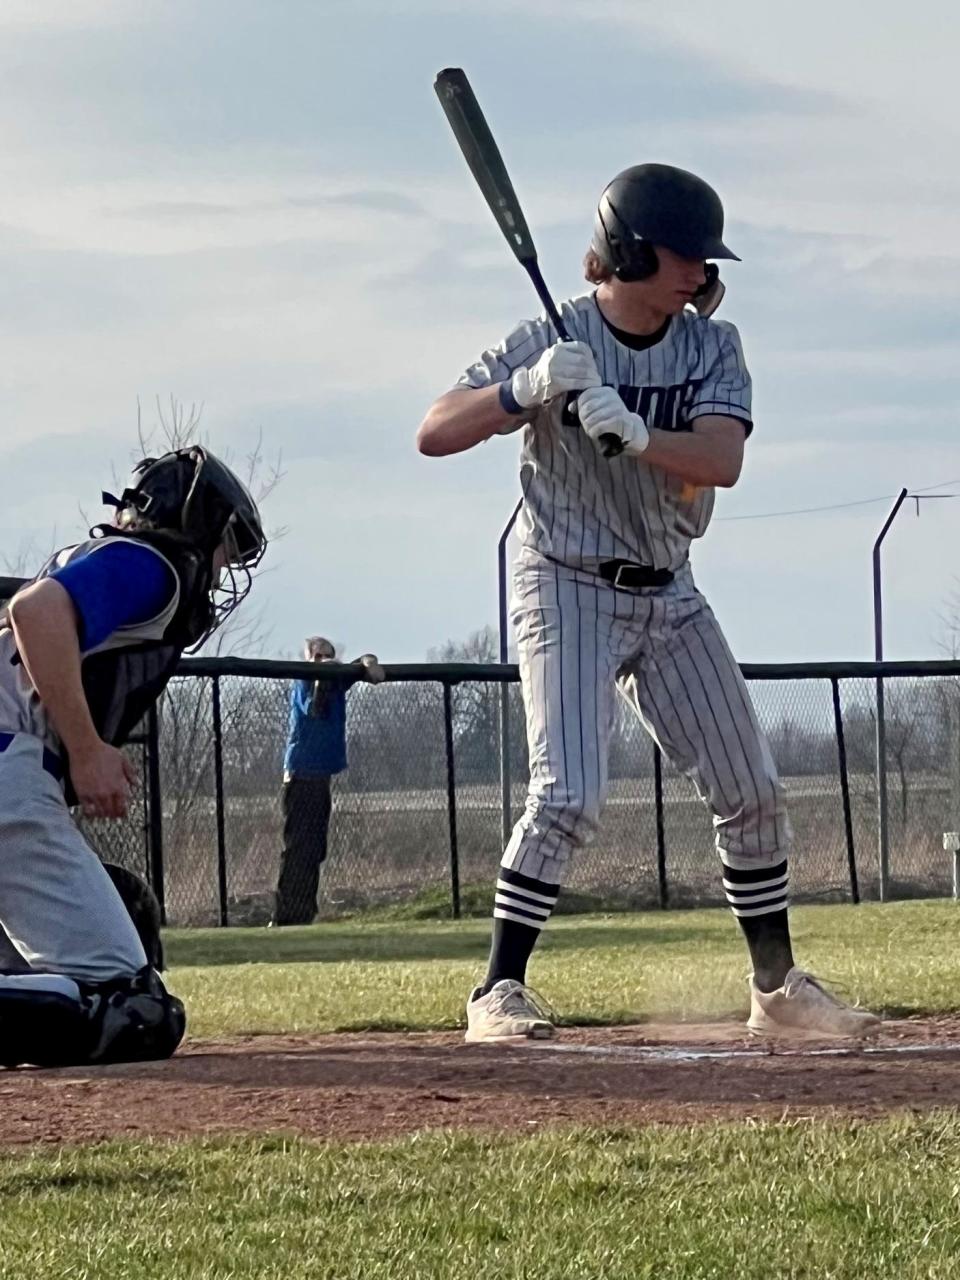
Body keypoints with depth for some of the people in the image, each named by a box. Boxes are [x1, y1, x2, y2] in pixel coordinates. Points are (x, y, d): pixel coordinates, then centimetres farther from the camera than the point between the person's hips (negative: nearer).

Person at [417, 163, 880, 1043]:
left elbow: (723, 460, -18)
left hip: (670, 598, 5)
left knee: (753, 794, 8)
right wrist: (525, 391, -35)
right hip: (567, 590, -5)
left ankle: (778, 987, 21)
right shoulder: (553, 342, -12)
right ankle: (499, 993, -14)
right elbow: (433, 435, -18)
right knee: (570, 796, -20)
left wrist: (633, 433, -35)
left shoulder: (712, 347, -2)